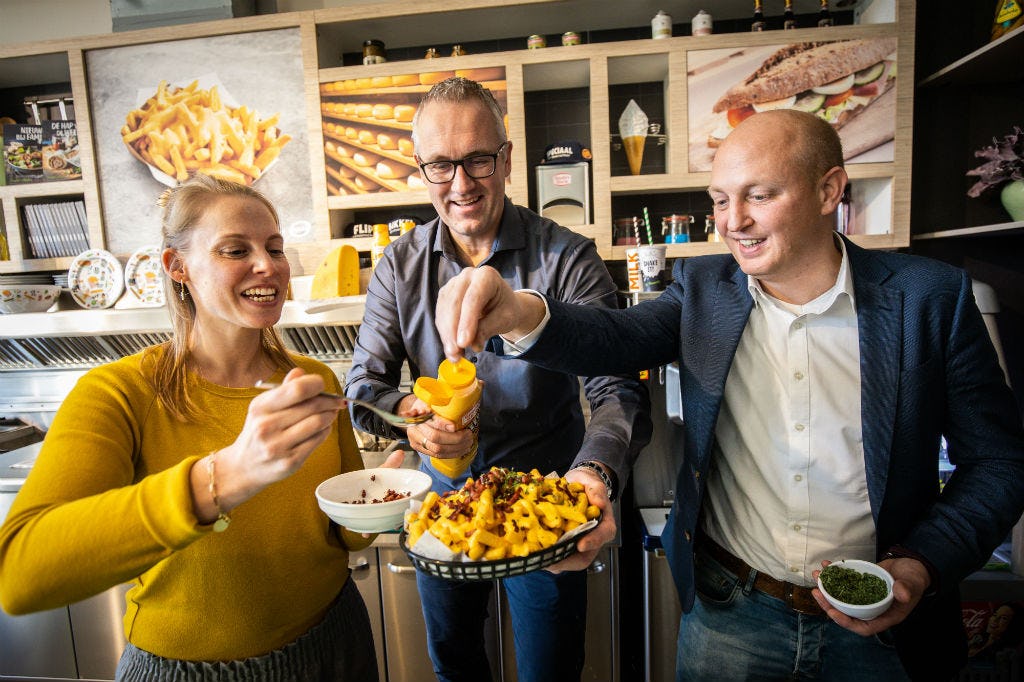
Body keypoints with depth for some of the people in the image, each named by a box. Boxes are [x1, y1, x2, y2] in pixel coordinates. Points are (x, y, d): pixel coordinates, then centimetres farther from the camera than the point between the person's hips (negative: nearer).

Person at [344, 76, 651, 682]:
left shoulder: (567, 259, -17)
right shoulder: (400, 266, -6)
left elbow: (617, 390, -23)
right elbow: (364, 385, -6)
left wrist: (595, 471, -44)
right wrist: (407, 411, -29)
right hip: (442, 497, 4)